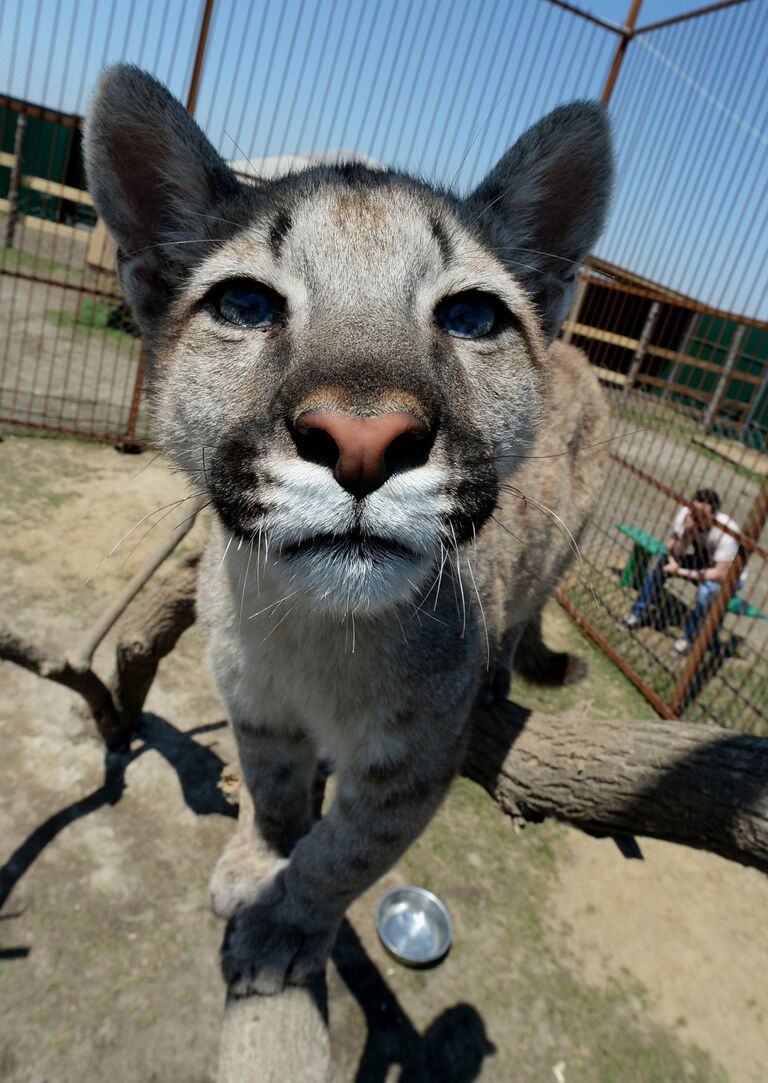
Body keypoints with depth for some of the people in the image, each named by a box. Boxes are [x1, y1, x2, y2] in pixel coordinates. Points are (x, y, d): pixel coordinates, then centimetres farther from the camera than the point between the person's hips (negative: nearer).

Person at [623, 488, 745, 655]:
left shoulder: (726, 531, -35)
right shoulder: (684, 513, -22)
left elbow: (720, 575, -32)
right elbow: (674, 554, -18)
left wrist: (682, 572, -33)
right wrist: (687, 533, -36)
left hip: (728, 575, -5)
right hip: (700, 562, 5)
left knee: (707, 589, -35)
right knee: (663, 562, -17)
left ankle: (688, 638, -14)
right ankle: (638, 614, -6)